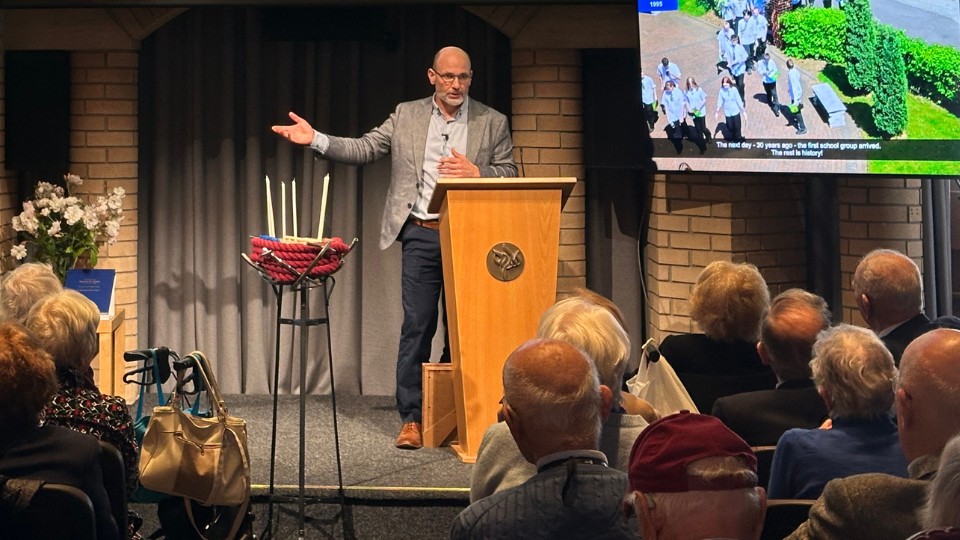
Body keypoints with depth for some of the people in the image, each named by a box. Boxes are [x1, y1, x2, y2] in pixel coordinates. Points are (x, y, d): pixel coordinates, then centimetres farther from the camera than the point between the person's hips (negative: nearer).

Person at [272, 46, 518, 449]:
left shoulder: (493, 122, 7)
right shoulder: (406, 116, 9)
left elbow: (510, 174, 5)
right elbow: (363, 149, 7)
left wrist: (476, 173, -13)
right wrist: (316, 139, -4)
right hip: (421, 235, 0)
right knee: (417, 325, -3)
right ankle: (411, 420, 1)